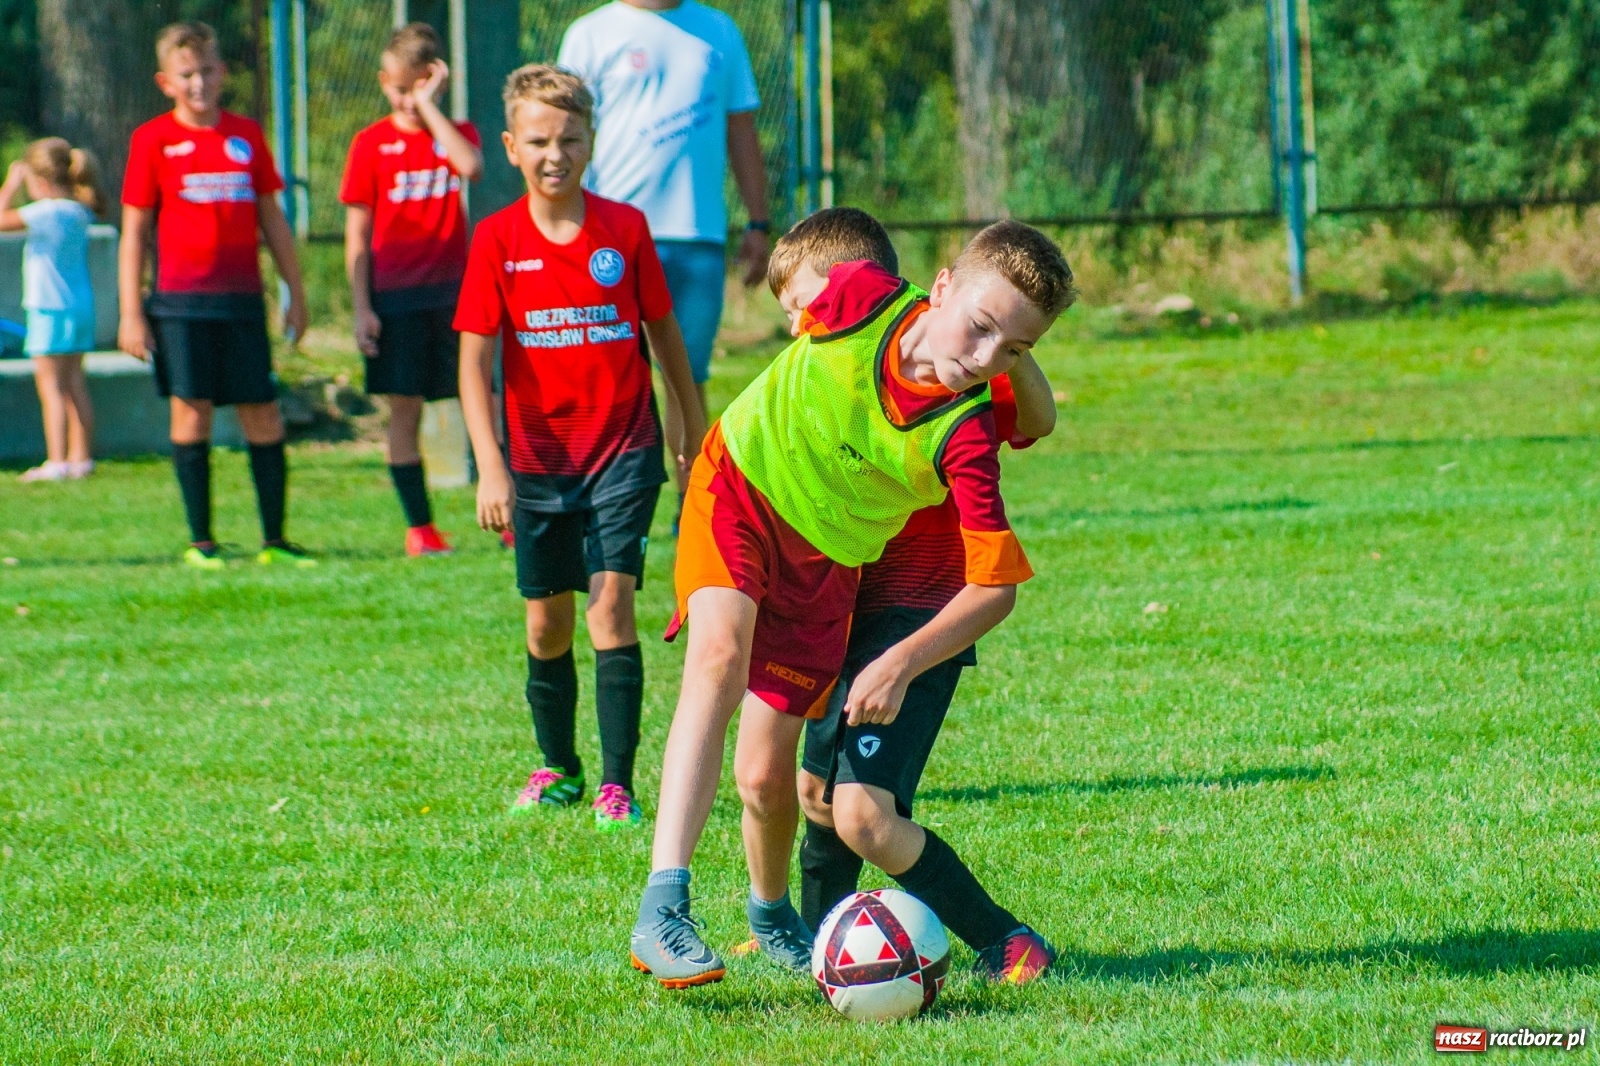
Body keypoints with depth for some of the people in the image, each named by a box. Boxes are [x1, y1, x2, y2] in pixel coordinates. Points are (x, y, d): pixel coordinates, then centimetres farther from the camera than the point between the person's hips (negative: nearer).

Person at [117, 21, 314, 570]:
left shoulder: (246, 135, 9)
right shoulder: (153, 140, 0)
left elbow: (271, 218, 16)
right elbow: (134, 231, 1)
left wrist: (296, 293, 15)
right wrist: (131, 313, -3)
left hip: (242, 298, 3)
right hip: (180, 300, -3)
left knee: (263, 415, 1)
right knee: (192, 410, -3)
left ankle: (275, 540, 8)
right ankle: (201, 541, 6)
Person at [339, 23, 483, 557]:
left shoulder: (455, 133, 5)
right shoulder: (371, 144, 1)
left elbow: (471, 167, -21)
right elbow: (357, 234, 1)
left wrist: (428, 106, -16)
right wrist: (361, 307, -5)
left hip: (454, 291, 1)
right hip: (396, 297, -1)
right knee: (404, 409, 1)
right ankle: (418, 527, 8)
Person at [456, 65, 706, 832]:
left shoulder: (625, 229, -3)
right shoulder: (497, 240, -4)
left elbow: (663, 330, 9)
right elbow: (474, 360, -7)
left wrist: (694, 423, 17)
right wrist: (490, 467, -16)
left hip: (623, 451, -1)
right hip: (538, 458, 2)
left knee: (610, 605, -14)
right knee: (547, 624, 10)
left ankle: (617, 783, -12)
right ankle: (557, 769, 30)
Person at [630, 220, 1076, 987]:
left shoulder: (965, 438, -24)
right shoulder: (863, 303, -22)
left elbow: (994, 584, -23)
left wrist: (901, 665, -32)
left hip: (821, 566, 1)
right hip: (738, 488, -1)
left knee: (765, 778, 1)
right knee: (720, 657, -29)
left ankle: (772, 917, 37)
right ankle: (662, 910, -38)